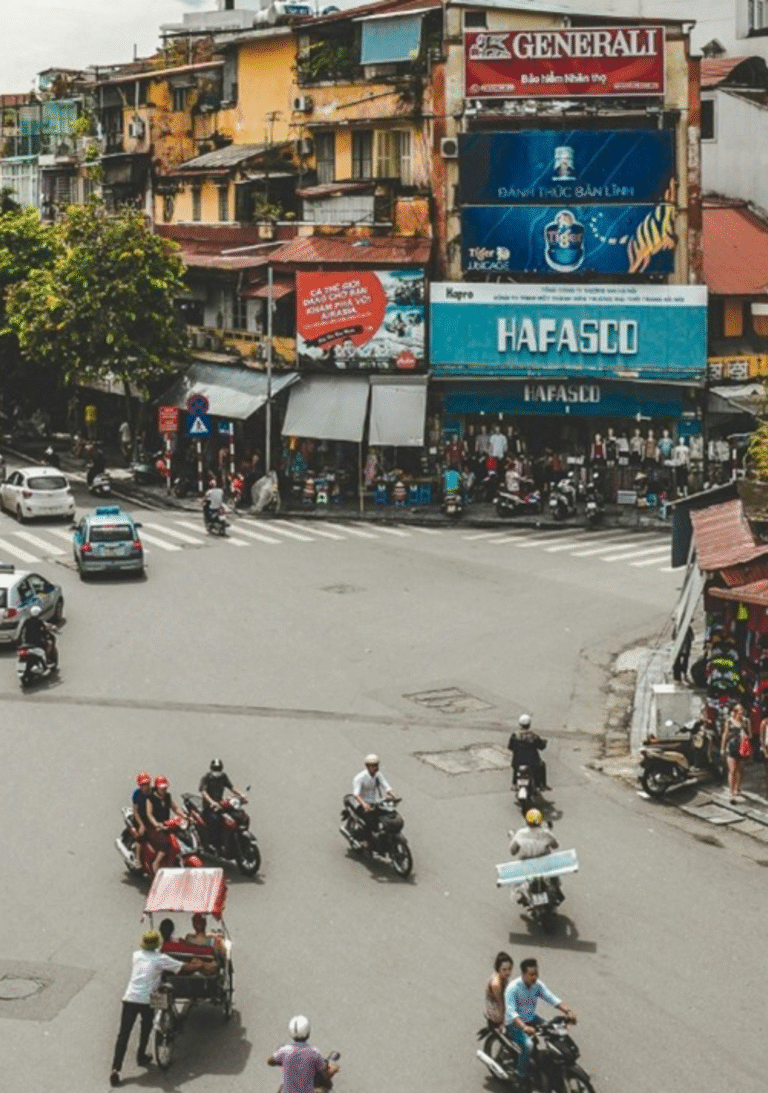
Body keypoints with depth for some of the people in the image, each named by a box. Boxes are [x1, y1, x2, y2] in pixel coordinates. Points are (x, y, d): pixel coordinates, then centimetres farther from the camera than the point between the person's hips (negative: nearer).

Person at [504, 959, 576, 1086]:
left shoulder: (537, 985, -6)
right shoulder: (513, 988, -25)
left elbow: (552, 998, -11)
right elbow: (510, 1012, -33)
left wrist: (568, 1011, -29)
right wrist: (524, 1027, -49)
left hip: (531, 1018, 6)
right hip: (514, 1023, -6)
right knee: (527, 1045, -29)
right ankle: (521, 1074, -8)